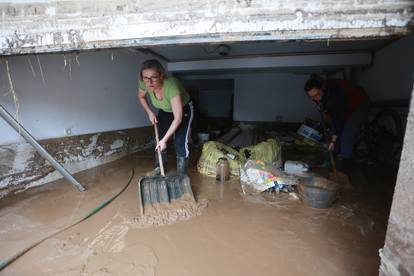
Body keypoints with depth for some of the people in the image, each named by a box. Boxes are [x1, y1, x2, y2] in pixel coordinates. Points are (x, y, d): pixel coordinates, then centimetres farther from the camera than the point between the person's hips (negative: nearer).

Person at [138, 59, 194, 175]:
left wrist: (164, 140, -37)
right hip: (164, 111, 5)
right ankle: (158, 168, 27)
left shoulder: (171, 85, -42)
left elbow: (178, 118, -39)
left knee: (180, 143, -15)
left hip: (183, 110, -5)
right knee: (159, 140, 6)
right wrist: (150, 112, -10)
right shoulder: (144, 84, -25)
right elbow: (141, 96, 2)